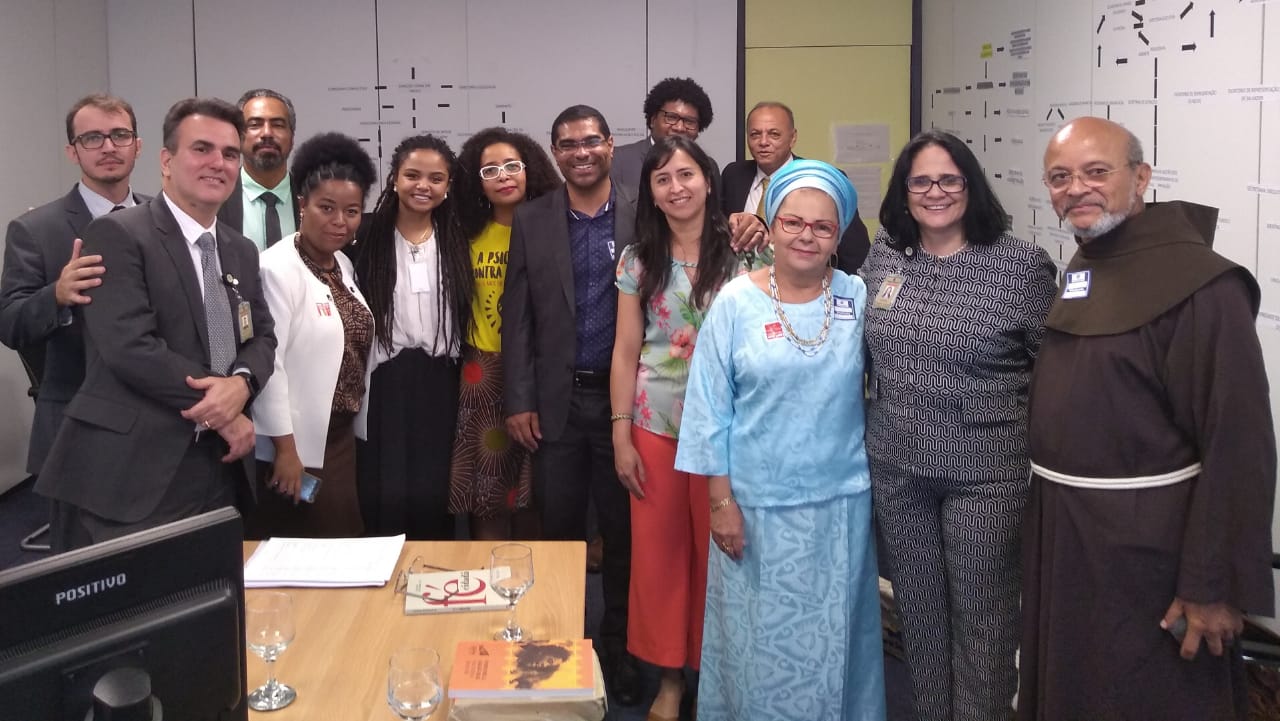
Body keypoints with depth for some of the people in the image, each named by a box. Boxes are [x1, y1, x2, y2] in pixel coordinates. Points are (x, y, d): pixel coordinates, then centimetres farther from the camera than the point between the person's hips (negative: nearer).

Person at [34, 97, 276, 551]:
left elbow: (262, 337, 14)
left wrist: (241, 382, -10)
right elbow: (131, 348, -16)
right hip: (129, 475, -6)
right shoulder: (117, 235, -7)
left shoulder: (242, 252, 17)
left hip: (217, 472, 7)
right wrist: (220, 411, -10)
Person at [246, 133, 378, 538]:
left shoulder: (344, 266, 8)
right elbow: (266, 361, -21)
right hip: (296, 445, -8)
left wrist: (356, 426, 14)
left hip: (341, 437, 8)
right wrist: (285, 448, -20)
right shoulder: (278, 268, -17)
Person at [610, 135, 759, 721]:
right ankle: (669, 673, 23)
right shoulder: (638, 259, 3)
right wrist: (621, 435, 0)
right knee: (657, 549, 7)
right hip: (655, 422, 2)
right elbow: (626, 351, 4)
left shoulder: (740, 253, -2)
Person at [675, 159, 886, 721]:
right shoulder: (735, 302, -4)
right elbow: (711, 407, -3)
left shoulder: (858, 299, 1)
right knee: (761, 639, 9)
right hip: (757, 506, -1)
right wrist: (721, 500, -6)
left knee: (831, 640, 13)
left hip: (841, 505, 1)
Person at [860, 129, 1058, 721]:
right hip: (895, 464, 4)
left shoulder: (1022, 265, -9)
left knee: (981, 612, 6)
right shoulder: (883, 255, 4)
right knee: (918, 605, 16)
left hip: (986, 469, -4)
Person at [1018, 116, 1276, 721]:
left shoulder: (1200, 284, -19)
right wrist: (1046, 508, 14)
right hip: (1060, 531, 8)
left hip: (1143, 547, -8)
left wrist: (1215, 586, -22)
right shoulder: (1080, 270, 8)